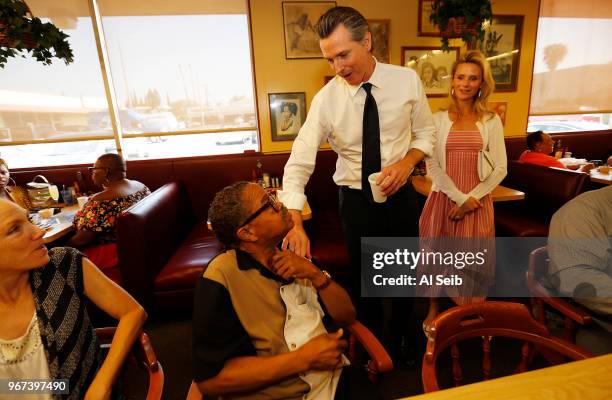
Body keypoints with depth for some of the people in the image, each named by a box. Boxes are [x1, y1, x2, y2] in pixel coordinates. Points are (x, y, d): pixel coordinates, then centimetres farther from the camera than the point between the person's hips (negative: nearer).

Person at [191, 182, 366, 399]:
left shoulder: (290, 256, 0)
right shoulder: (221, 277, -16)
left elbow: (346, 316, 1)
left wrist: (316, 275, -17)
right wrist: (305, 359, -20)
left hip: (332, 377, 5)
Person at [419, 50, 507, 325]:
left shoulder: (491, 121, 4)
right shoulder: (438, 119, 0)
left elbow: (499, 169, 0)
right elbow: (432, 166, -6)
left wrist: (471, 199, -12)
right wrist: (459, 197, -13)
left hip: (477, 201, 1)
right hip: (443, 198, -1)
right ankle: (433, 309, 30)